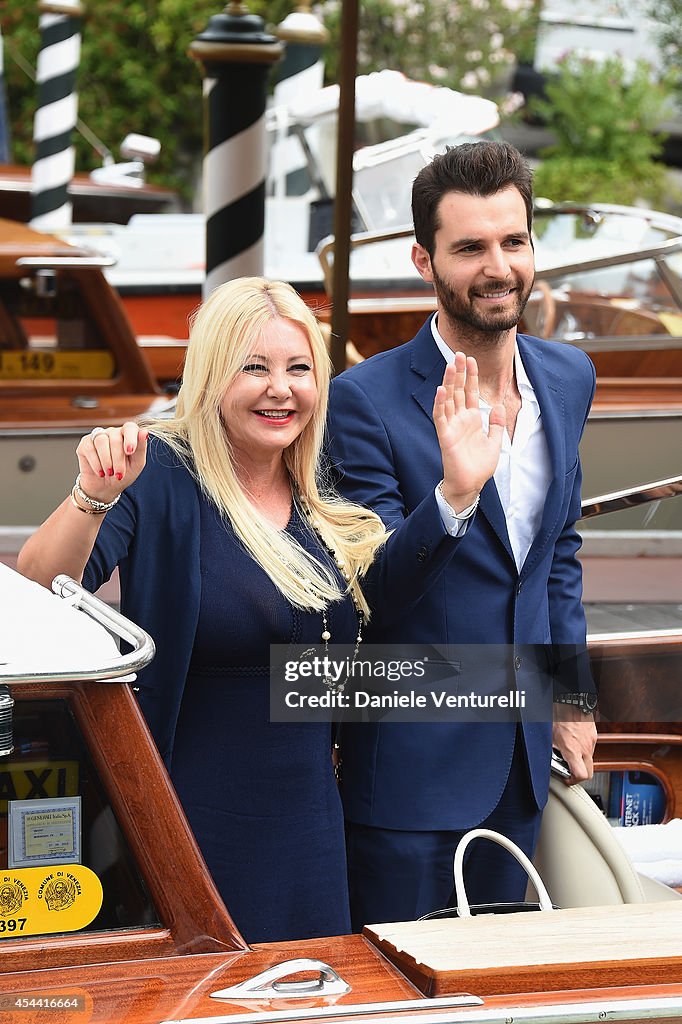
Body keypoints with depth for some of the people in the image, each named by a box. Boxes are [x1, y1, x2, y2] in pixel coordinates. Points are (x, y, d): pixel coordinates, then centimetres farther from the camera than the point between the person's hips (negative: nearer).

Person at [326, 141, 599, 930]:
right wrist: (453, 495, -35)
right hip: (413, 761, -6)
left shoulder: (568, 378, 4)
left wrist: (573, 696, 16)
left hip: (521, 751, 6)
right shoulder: (368, 399, -16)